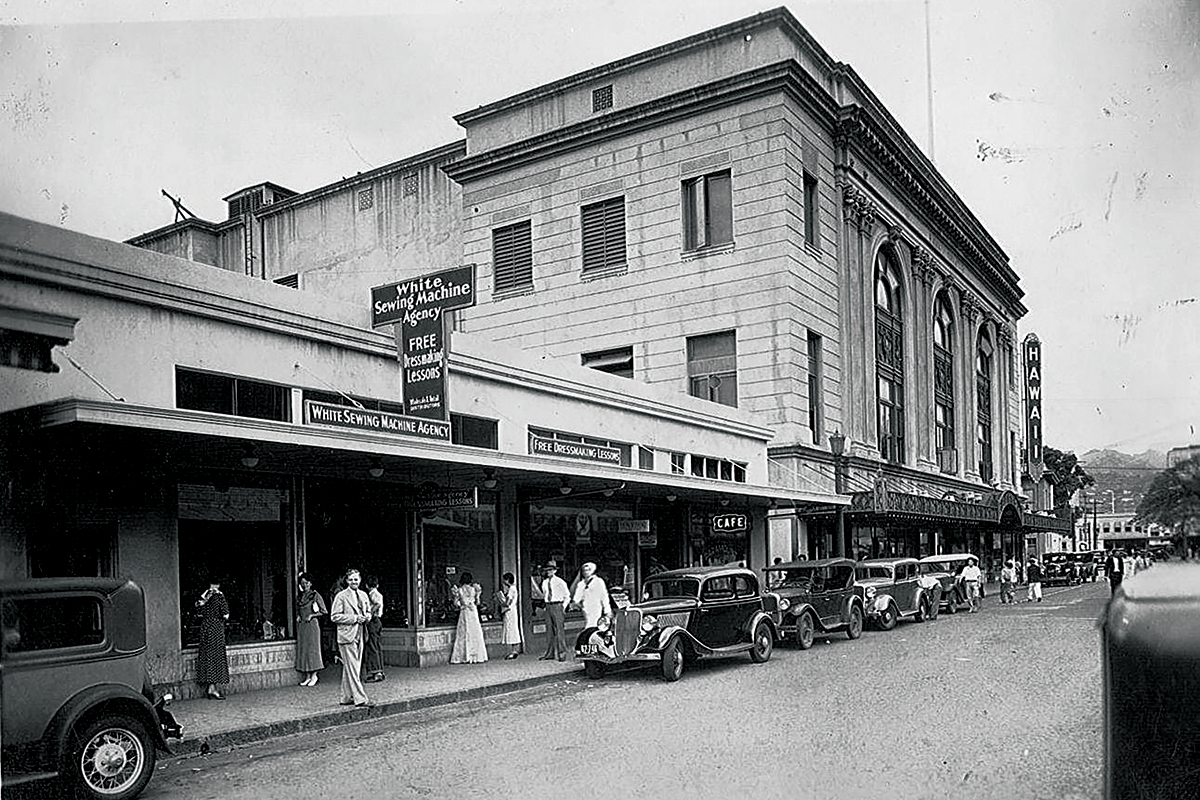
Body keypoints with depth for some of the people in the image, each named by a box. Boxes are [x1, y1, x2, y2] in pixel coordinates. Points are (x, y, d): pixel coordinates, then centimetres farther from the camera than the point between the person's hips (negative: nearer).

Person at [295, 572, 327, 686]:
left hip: (312, 625, -6)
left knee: (312, 649, -5)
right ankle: (307, 677, 8)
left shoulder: (315, 595, -3)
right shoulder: (300, 596, 12)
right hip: (301, 626, 6)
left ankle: (314, 676, 0)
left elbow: (324, 611, -2)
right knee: (302, 649, 3)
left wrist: (312, 615, -10)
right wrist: (298, 616, 5)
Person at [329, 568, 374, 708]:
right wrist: (355, 618, -17)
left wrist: (366, 617, 0)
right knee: (352, 668, -9)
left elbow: (368, 612, 24)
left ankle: (346, 698, 20)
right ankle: (360, 699, -10)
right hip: (346, 635, -7)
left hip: (359, 636, 7)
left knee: (349, 669, 13)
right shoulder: (341, 596, -6)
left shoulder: (363, 595, 13)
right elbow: (334, 617, -11)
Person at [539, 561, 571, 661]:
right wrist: (546, 605, 11)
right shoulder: (544, 582, 10)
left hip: (557, 605, -5)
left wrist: (563, 606, -2)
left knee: (559, 629, -7)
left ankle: (562, 653, -3)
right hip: (548, 606, 5)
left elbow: (567, 596, 3)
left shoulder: (560, 582, -4)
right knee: (549, 630, 6)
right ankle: (550, 653, 11)